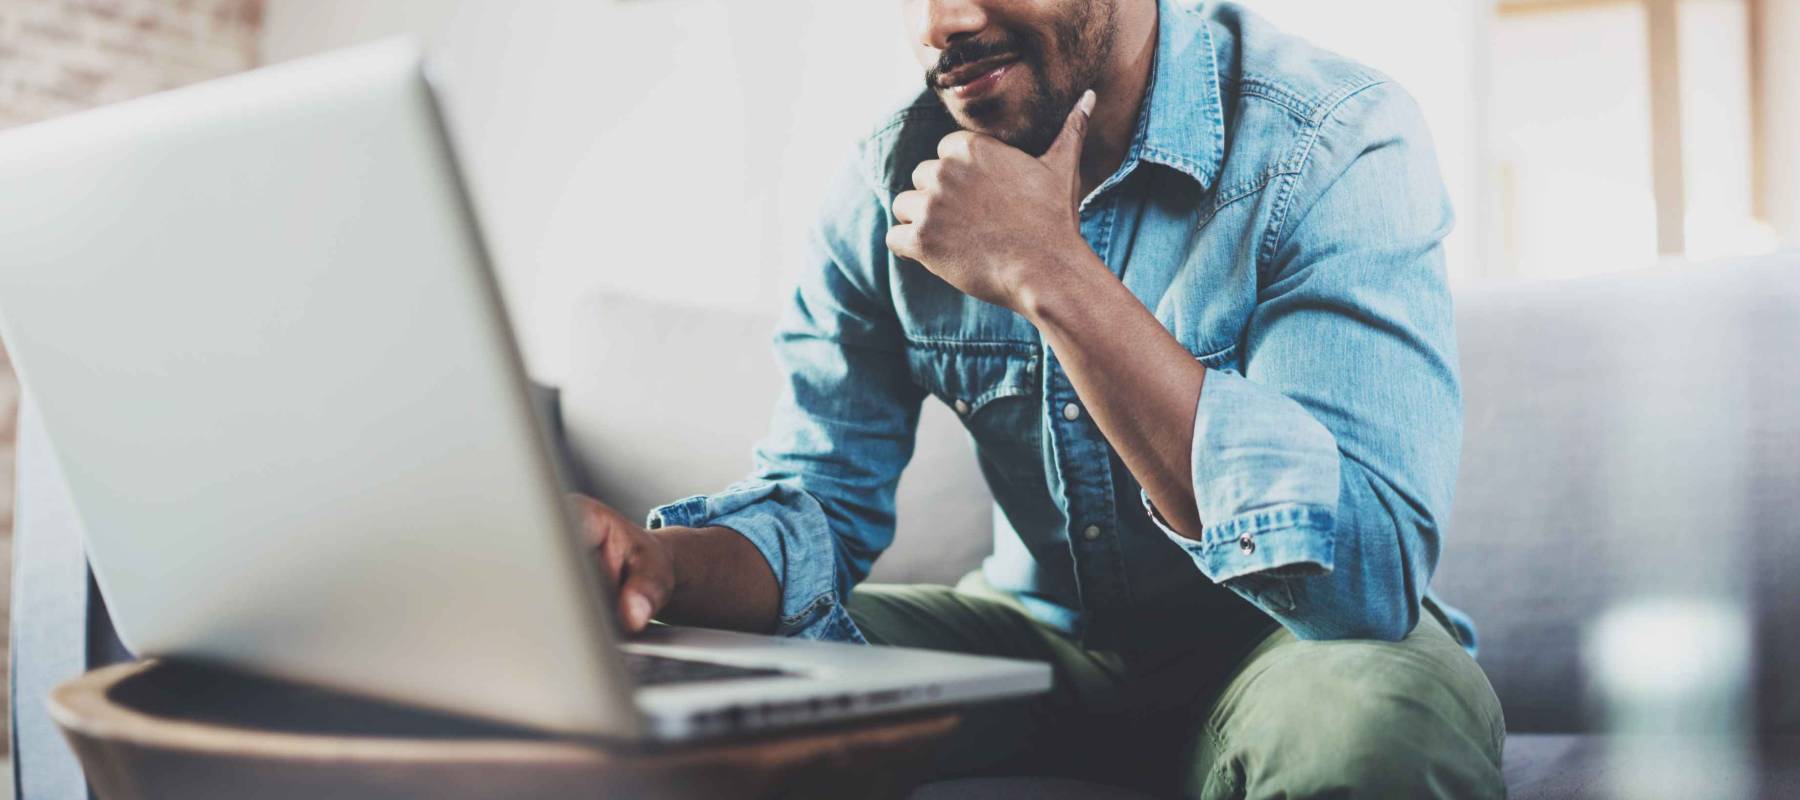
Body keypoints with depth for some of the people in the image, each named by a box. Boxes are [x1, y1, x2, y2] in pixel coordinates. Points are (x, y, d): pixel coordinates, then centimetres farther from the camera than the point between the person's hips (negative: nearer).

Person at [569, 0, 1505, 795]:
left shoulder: (1338, 147, -21)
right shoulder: (892, 180, -6)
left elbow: (1368, 575, -33)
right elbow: (820, 503, -2)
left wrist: (1051, 275, -35)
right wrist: (664, 562, -26)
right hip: (1035, 637, 3)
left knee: (1373, 722, -36)